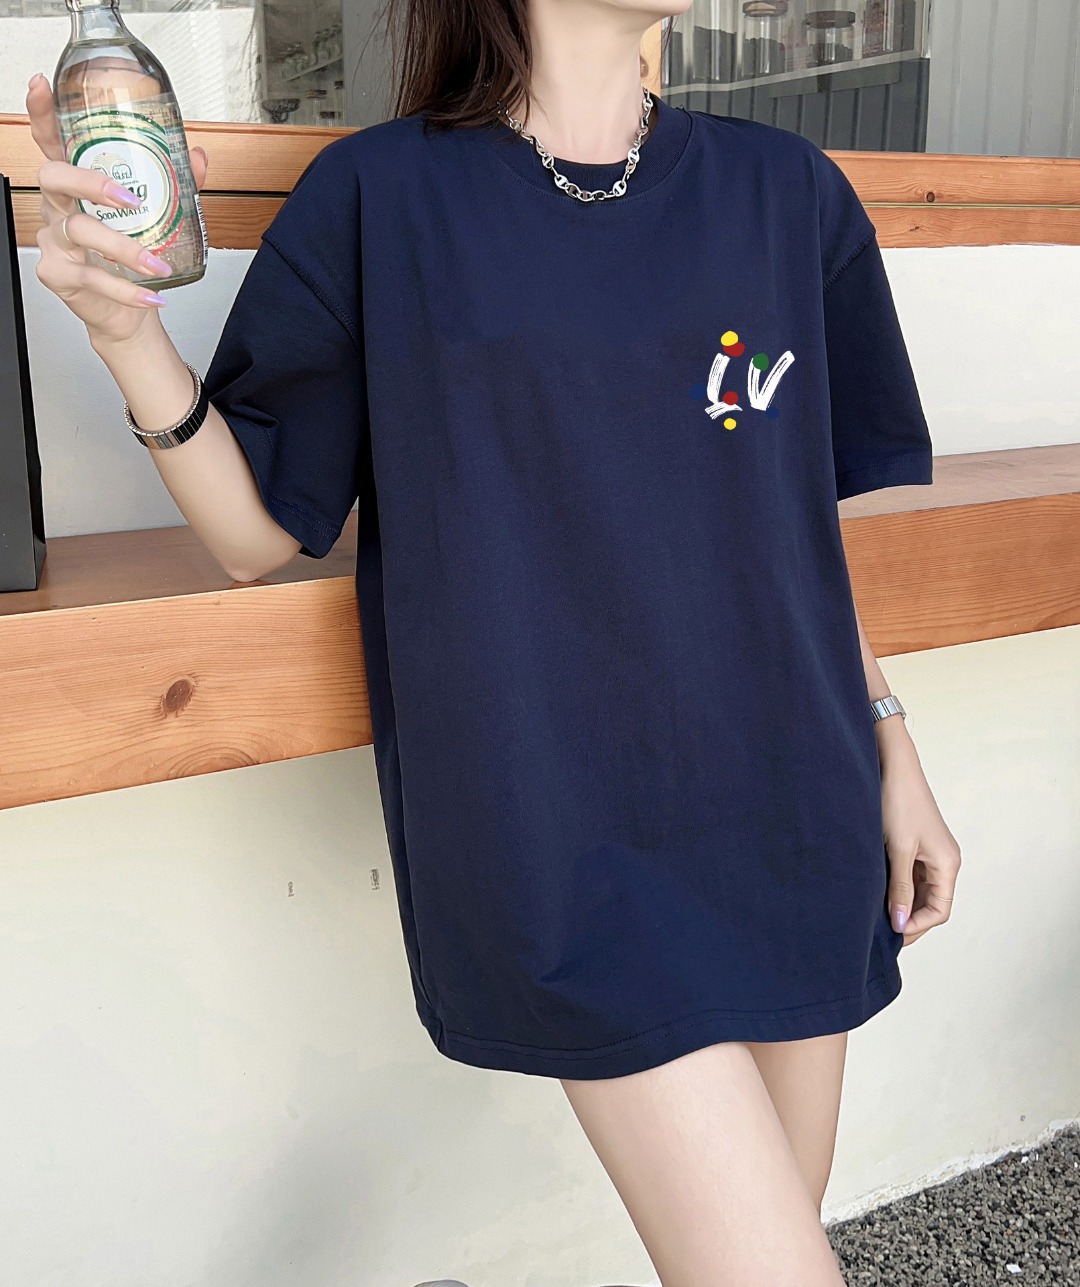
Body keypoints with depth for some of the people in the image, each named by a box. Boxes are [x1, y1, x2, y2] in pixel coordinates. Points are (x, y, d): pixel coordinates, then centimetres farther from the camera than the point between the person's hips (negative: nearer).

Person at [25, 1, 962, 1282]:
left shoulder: (785, 191, 6)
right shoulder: (380, 198, -2)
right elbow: (258, 535, 0)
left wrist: (887, 743, 12)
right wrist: (128, 330, -15)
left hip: (786, 804, 5)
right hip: (560, 825, -4)